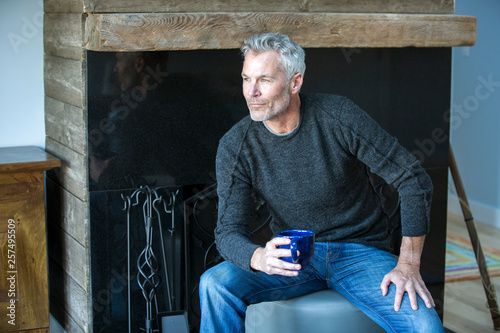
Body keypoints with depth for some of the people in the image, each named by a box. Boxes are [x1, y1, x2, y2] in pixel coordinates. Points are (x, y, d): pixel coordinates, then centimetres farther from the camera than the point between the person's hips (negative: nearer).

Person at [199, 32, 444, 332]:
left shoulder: (338, 116, -15)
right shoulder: (235, 146, -9)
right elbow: (230, 231, -10)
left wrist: (409, 264, -14)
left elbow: (415, 180, -10)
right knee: (215, 284, -25)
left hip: (361, 251, -2)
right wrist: (259, 258, -35)